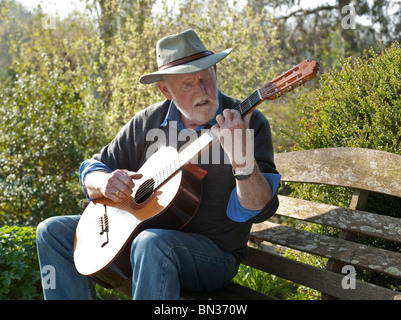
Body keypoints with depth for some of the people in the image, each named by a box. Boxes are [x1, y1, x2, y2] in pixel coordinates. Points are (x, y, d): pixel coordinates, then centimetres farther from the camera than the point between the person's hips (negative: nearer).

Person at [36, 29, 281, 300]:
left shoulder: (249, 123, -11)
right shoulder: (147, 122, 2)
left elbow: (260, 211, -19)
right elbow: (93, 169, 11)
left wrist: (243, 159, -38)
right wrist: (104, 182, -13)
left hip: (214, 253, -5)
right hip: (142, 231, 6)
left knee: (152, 243, -38)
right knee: (53, 231, 0)